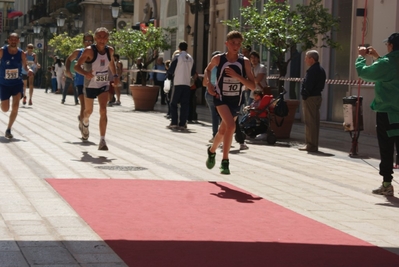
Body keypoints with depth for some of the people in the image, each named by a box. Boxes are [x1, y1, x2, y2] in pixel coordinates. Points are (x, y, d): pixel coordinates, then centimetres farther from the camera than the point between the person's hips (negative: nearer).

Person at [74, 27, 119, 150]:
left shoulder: (110, 50, -3)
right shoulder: (89, 51, -17)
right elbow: (77, 66, -19)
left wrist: (115, 76, 6)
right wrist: (85, 73, -39)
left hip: (104, 86, 2)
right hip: (90, 85, -2)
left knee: (103, 111, -15)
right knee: (89, 111, 17)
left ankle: (102, 141, -15)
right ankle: (85, 124, 54)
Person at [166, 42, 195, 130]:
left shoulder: (177, 57, -4)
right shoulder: (190, 58, 9)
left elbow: (170, 70, -5)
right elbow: (193, 73, 13)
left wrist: (171, 75, 15)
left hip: (178, 83, -4)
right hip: (187, 83, 4)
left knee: (173, 103, 4)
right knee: (184, 104, 5)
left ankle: (174, 123, -1)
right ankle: (182, 124, 2)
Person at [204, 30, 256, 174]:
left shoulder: (245, 62, -8)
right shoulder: (218, 59, -9)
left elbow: (252, 86, -10)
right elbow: (208, 69, 14)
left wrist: (236, 76, -22)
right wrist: (209, 83, -2)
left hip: (236, 100, 3)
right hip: (221, 98, -3)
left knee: (223, 130, 17)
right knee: (231, 126, -24)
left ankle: (212, 151, 47)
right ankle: (225, 161, -15)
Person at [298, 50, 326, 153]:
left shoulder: (312, 70, -17)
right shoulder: (321, 70, 15)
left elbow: (309, 85, -22)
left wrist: (305, 95, -11)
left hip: (310, 98, -10)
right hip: (317, 96, 10)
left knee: (310, 122, -7)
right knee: (315, 122, 13)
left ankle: (311, 145, -6)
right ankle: (313, 145, 19)